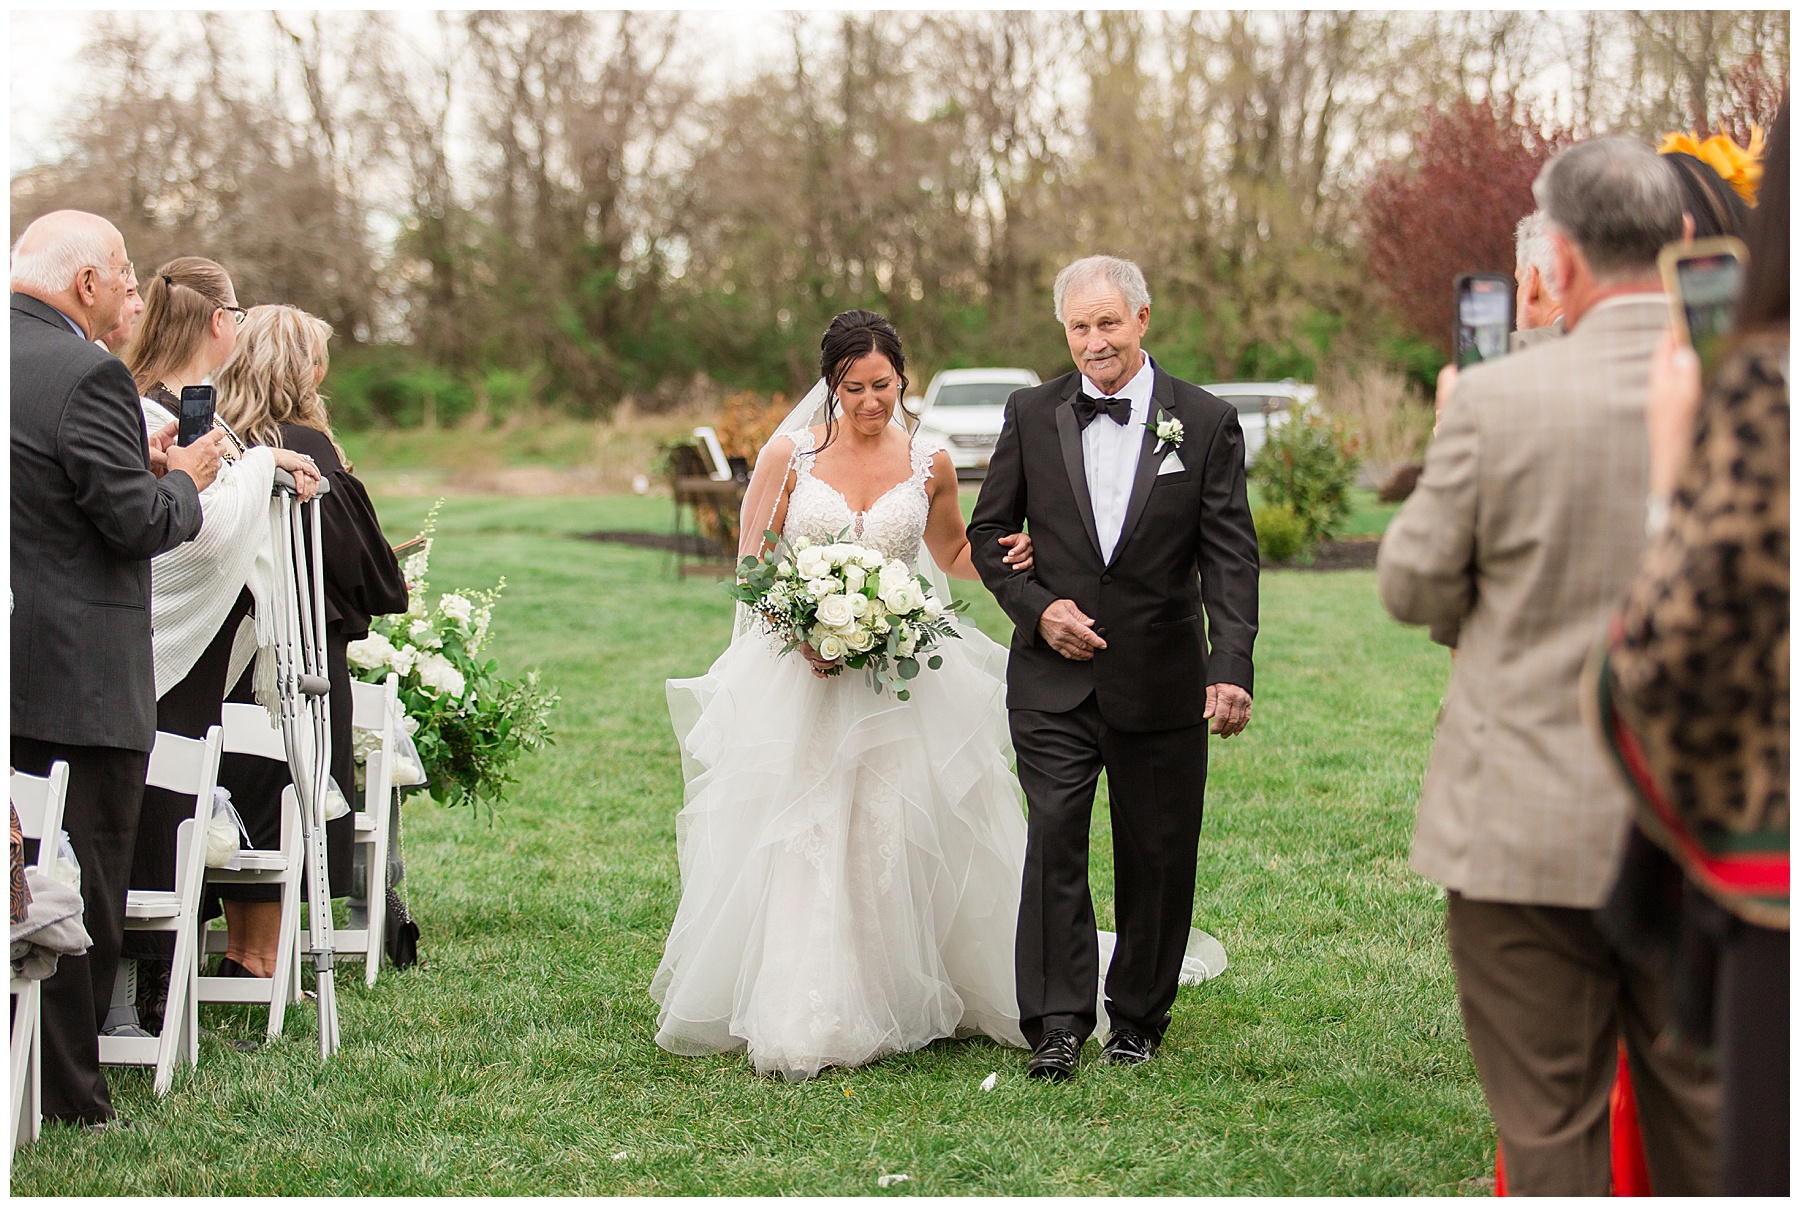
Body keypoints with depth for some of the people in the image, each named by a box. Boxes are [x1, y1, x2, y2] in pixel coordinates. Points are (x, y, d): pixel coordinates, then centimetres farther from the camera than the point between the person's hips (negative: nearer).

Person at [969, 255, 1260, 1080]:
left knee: (1157, 856, 7)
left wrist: (1232, 669, -17)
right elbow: (988, 531, 11)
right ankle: (1057, 1022, -5)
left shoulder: (1205, 423, -1)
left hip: (1162, 682, 0)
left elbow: (1230, 557, -5)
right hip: (1055, 677, 0)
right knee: (1054, 838, -10)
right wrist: (1036, 608, -7)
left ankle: (1137, 1018, 22)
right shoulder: (1031, 416, 3)